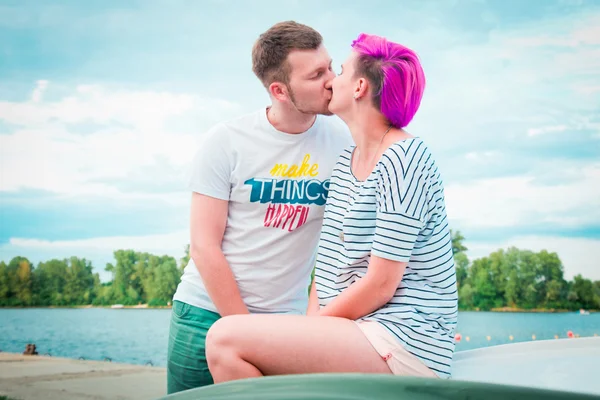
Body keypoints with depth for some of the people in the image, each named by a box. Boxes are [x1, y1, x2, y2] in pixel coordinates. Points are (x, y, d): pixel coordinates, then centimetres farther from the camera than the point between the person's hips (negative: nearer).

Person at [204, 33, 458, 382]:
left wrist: (308, 333, -7)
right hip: (353, 333, 8)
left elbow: (380, 286, -16)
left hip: (404, 342, -8)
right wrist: (308, 327, 1)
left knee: (226, 339, -20)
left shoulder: (404, 158, -12)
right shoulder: (345, 161, 15)